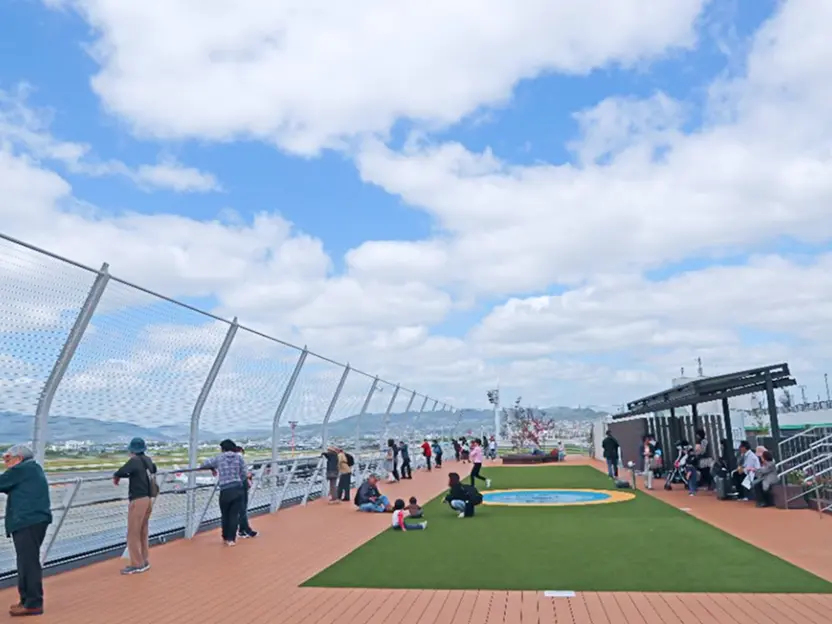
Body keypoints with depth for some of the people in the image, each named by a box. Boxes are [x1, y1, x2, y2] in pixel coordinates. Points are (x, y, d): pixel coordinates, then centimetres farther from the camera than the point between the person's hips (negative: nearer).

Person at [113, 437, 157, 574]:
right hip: (148, 499, 8)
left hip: (138, 500, -8)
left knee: (133, 534, 1)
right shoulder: (148, 460, 10)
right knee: (143, 533, 17)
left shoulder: (134, 461, -12)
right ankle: (144, 561, 23)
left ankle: (137, 564, 5)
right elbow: (153, 469, 32)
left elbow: (121, 472, -25)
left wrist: (116, 477, -4)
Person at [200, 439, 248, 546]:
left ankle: (226, 537, 28)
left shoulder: (219, 458, 5)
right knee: (234, 515, 8)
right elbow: (244, 475, 2)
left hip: (225, 491, 0)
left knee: (225, 515, 18)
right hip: (238, 490, 0)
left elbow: (203, 465, 14)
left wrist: (212, 469, 31)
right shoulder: (239, 457, 5)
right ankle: (231, 539, 9)